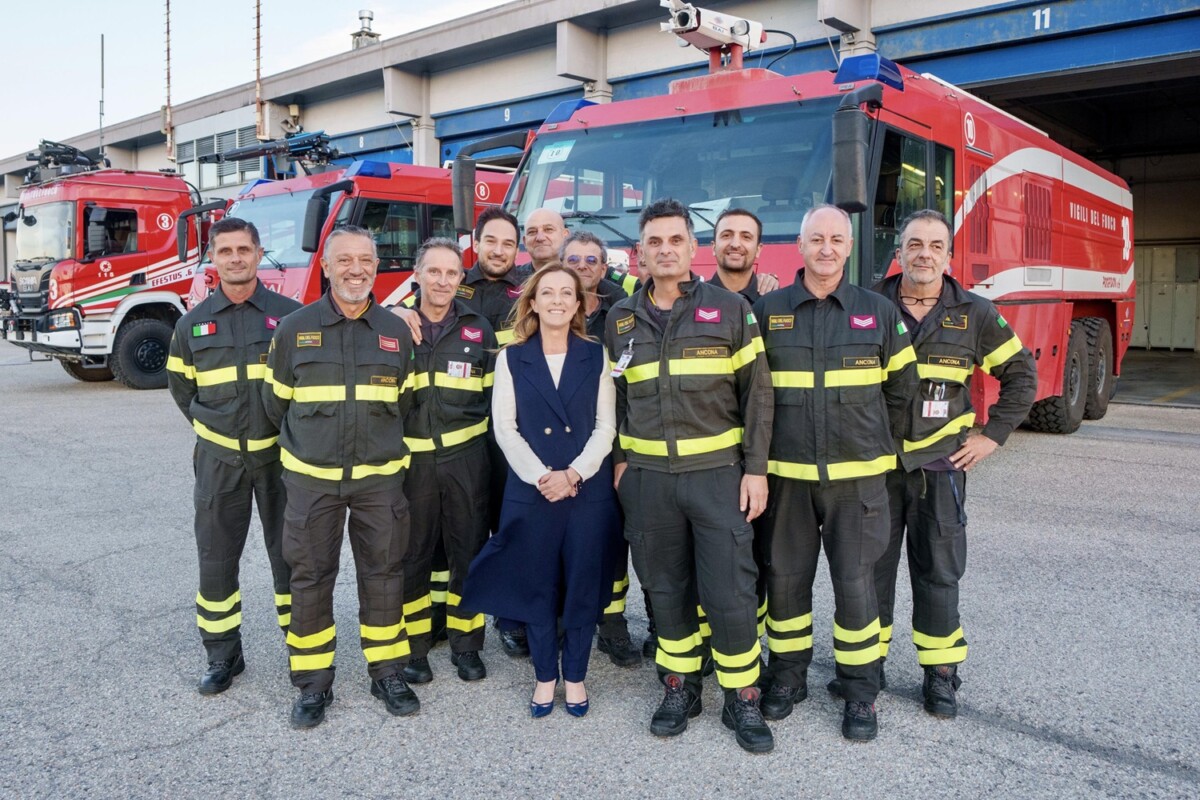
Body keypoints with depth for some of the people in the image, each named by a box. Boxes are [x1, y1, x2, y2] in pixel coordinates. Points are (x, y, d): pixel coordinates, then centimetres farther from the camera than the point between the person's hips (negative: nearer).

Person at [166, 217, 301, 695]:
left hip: (279, 454, -2)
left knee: (289, 552, 6)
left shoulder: (289, 315, -3)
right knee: (216, 556, 7)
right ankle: (223, 655, 21)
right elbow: (180, 386, 17)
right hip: (219, 458, 2)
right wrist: (206, 423, 10)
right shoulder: (193, 324, 4)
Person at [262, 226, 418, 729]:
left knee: (383, 574, 7)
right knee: (310, 578, 6)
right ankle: (313, 683, 20)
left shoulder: (397, 332, 4)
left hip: (380, 478, 1)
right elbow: (276, 402, 9)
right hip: (311, 479, -1)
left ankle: (388, 673, 22)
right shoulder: (294, 329, 0)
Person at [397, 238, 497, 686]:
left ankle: (466, 644, 22)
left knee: (469, 552, 7)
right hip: (411, 458, -1)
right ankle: (413, 646, 22)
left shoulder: (479, 330, 4)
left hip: (465, 457, 1)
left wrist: (472, 427, 4)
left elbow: (492, 393, 12)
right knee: (411, 554, 8)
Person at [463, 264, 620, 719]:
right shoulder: (512, 358, 4)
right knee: (537, 586, 7)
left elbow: (605, 426, 0)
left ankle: (575, 675, 23)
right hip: (531, 489, 0)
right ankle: (545, 676, 24)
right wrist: (540, 476, -12)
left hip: (589, 490, 0)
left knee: (583, 586, 6)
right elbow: (504, 427, -1)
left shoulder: (596, 357, 5)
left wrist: (573, 474, -12)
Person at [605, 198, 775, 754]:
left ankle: (741, 698, 17)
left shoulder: (730, 310, -1)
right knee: (666, 588, 11)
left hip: (719, 473, -2)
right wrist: (620, 459, 9)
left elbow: (757, 392, -2)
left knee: (729, 592, -1)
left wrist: (756, 469, -6)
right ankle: (680, 687, 28)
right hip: (647, 477, 3)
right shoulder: (620, 320, 7)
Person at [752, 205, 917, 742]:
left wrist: (877, 446, 11)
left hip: (856, 476, 0)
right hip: (786, 475, 1)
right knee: (784, 579, 9)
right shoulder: (767, 312, 3)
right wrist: (763, 453, 6)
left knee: (856, 583, 4)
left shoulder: (879, 312, 4)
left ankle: (860, 689, 20)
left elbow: (902, 390, 11)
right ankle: (787, 676, 27)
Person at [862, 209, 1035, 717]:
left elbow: (1021, 375, 9)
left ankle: (940, 674, 21)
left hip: (940, 465, 0)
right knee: (871, 565, 8)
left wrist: (992, 435, 2)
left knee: (938, 571, 7)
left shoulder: (975, 314, 1)